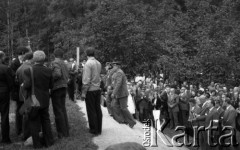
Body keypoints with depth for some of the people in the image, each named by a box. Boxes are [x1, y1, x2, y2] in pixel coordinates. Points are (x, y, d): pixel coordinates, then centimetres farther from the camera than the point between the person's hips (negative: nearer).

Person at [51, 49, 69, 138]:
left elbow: (58, 74, -24)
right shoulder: (64, 64, 12)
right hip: (64, 87, 8)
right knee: (63, 109, 15)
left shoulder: (55, 63, -11)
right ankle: (66, 131, 20)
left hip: (57, 88, -8)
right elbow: (67, 76, 12)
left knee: (58, 111, -2)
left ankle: (62, 133, 1)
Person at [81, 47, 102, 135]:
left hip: (90, 90, -7)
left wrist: (83, 93, -13)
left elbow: (86, 80, -17)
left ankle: (94, 130, 10)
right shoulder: (98, 63, 5)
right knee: (98, 109, 12)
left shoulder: (88, 64, -15)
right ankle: (99, 129, 20)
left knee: (91, 110, 3)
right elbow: (98, 76, 10)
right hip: (98, 89, 7)